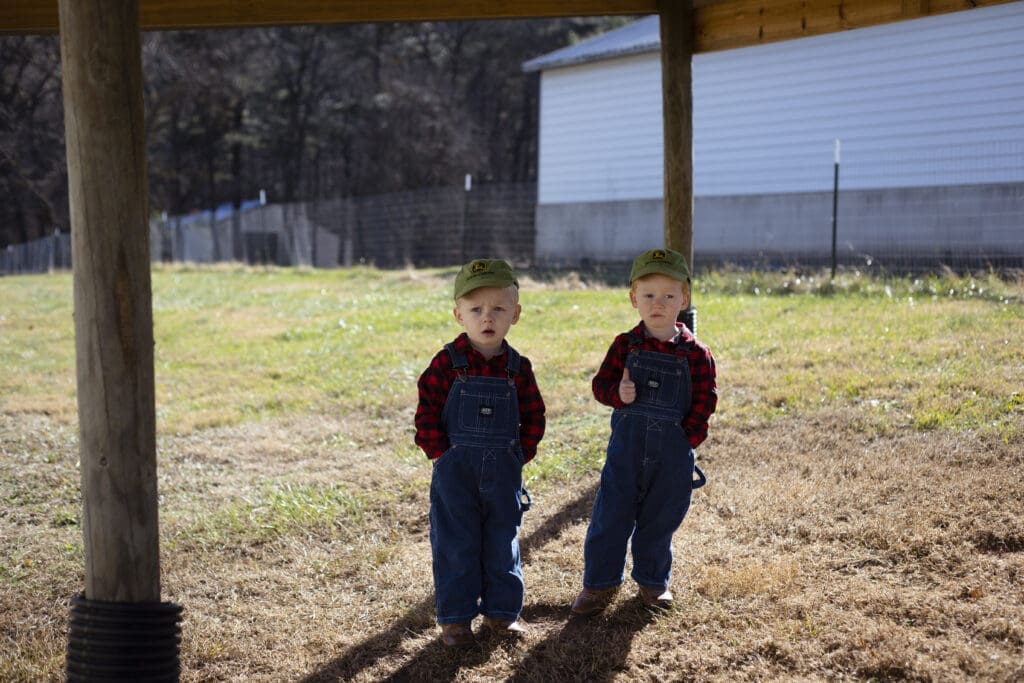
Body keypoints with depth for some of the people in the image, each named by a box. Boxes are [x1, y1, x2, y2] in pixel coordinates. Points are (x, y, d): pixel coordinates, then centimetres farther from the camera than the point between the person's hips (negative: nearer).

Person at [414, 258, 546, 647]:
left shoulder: (518, 368, 0)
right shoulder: (447, 363, -8)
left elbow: (533, 417, 8)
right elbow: (427, 413, -6)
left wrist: (521, 455, 0)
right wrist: (441, 455, -10)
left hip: (504, 472, 3)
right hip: (455, 470, -2)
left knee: (502, 543, 11)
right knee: (456, 545, 3)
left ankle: (501, 610, 25)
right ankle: (454, 616, 13)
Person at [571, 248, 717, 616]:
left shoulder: (695, 353, -3)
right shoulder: (625, 346, -1)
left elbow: (705, 398, -1)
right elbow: (601, 383, 2)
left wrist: (691, 434, -11)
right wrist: (617, 394, -19)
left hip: (674, 448, 0)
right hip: (627, 443, 0)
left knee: (660, 519, 11)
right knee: (611, 514, 2)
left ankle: (653, 580, 29)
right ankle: (600, 583, 14)